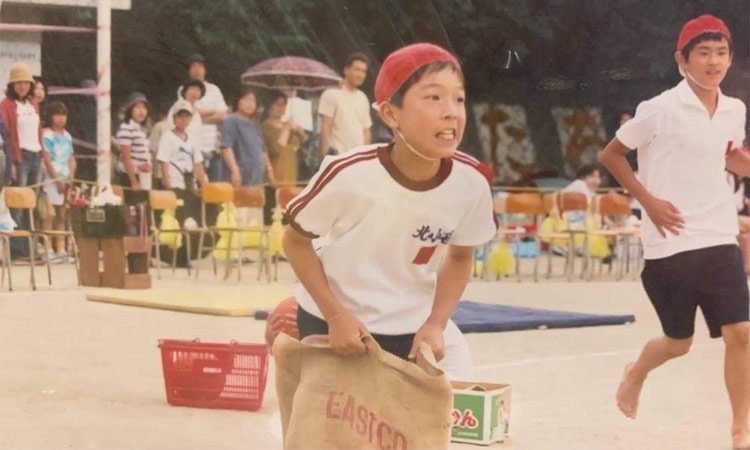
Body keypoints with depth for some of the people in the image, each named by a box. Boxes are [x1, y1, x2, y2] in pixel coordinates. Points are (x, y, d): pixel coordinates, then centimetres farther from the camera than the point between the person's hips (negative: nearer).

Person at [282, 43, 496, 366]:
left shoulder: (470, 184, -19)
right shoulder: (349, 173, -28)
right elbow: (296, 240, -11)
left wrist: (436, 323, -9)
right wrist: (335, 315, -17)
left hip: (410, 333, 3)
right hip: (331, 324, -2)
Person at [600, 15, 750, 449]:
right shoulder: (660, 110, -10)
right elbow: (611, 155, 0)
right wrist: (649, 200, -10)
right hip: (670, 243, -4)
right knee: (679, 341, 9)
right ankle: (637, 373, 42)